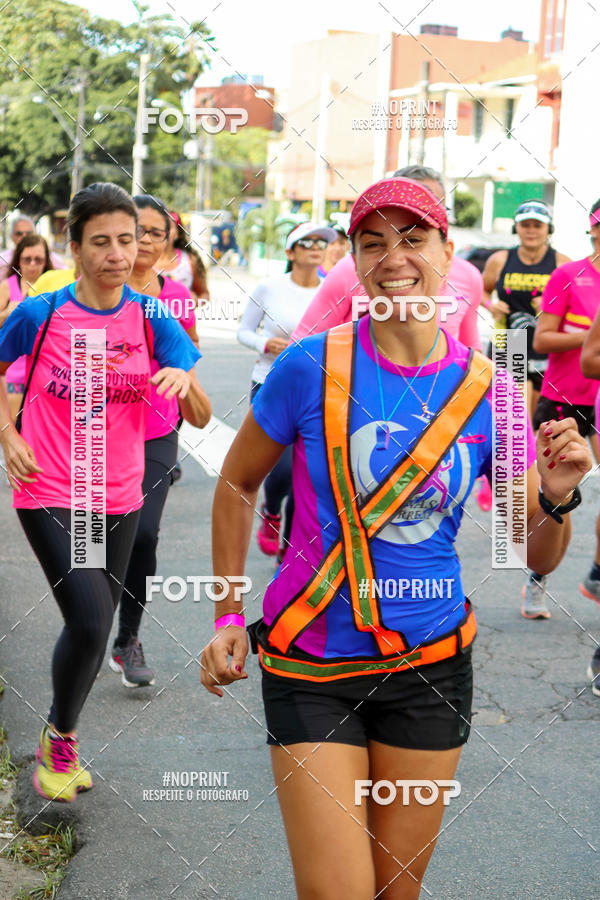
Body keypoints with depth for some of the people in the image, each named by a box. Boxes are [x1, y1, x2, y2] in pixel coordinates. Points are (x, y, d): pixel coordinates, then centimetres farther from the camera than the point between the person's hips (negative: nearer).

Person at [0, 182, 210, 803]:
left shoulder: (152, 320, -4)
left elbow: (201, 418, -5)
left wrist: (183, 380, -26)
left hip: (118, 498, 4)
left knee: (93, 626, 12)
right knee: (90, 621, -15)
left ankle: (59, 741, 36)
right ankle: (60, 738, 12)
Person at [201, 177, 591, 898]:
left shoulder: (487, 391, -5)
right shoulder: (312, 367, -12)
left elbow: (539, 557, 1)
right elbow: (237, 483, 4)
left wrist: (556, 498, -20)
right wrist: (230, 616, 1)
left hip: (431, 662, 3)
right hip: (311, 662, -2)